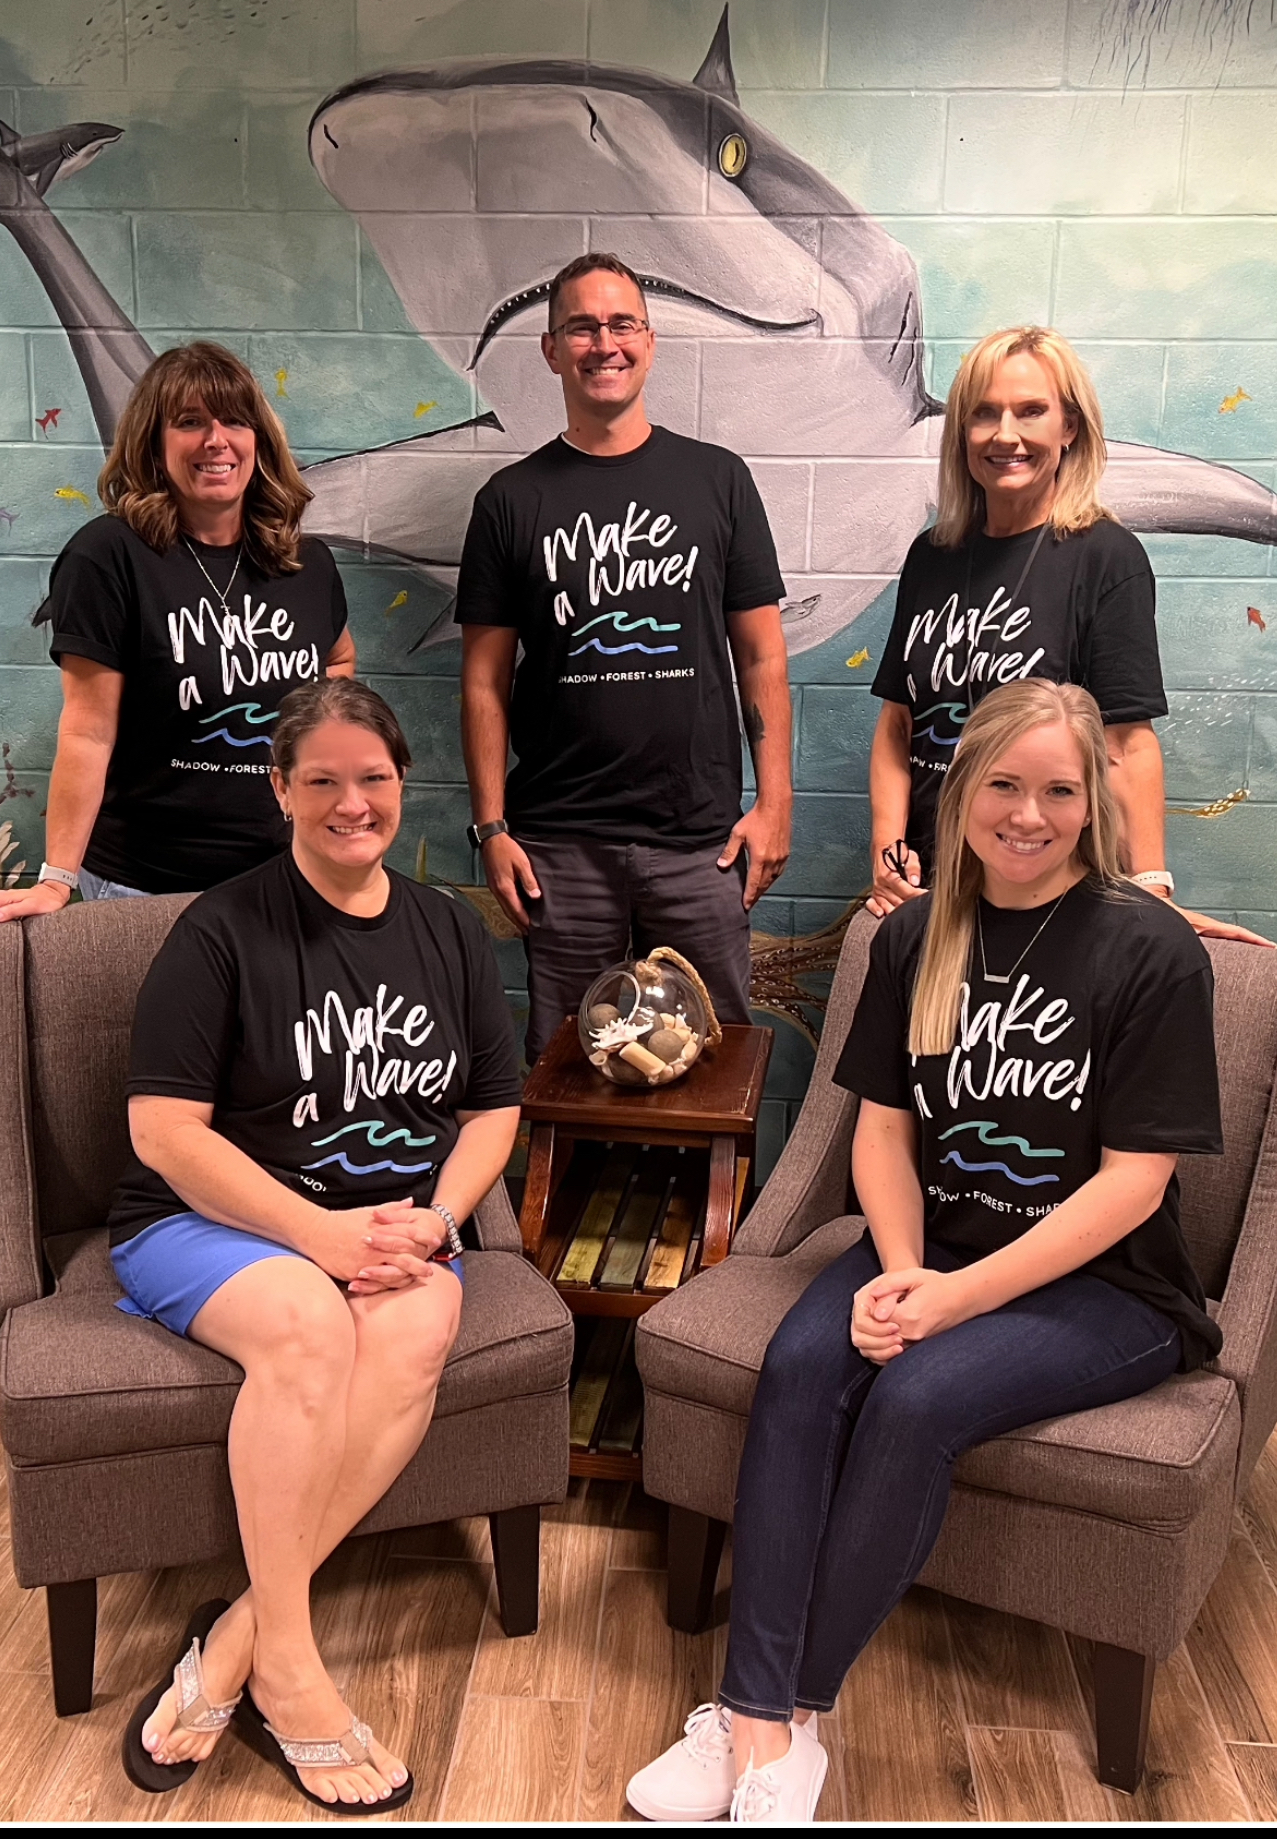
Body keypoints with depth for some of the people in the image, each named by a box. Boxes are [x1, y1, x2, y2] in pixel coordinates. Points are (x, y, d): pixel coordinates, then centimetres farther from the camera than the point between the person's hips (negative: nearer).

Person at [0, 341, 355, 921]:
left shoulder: (307, 562, 3)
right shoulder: (109, 556, -10)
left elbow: (339, 658, 24)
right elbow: (88, 731, -13)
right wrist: (57, 880, -15)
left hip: (286, 876, 4)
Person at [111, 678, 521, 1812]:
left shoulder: (450, 933, 10)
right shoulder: (224, 931, -4)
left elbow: (494, 1109, 12)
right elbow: (164, 1130, -10)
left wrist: (435, 1220, -8)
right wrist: (318, 1232, -19)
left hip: (397, 1226, 4)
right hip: (215, 1220, -3)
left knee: (419, 1326, -30)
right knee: (307, 1322, -35)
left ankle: (237, 1641, -21)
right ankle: (287, 1672, -22)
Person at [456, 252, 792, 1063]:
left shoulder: (717, 478, 6)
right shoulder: (513, 498, 5)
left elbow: (761, 653, 6)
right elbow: (486, 677, 5)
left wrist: (775, 800, -1)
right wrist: (491, 826, -1)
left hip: (702, 838, 0)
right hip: (560, 842, 0)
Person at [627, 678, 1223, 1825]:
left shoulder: (1152, 951, -10)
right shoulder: (916, 938, 5)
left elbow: (1134, 1178, -13)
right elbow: (884, 1128, 6)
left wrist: (957, 1296, -18)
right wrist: (900, 1271, -12)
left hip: (1103, 1286, -4)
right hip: (934, 1250, 4)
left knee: (914, 1395, -29)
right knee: (802, 1362, -24)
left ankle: (789, 1714, -11)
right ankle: (759, 1722, -19)